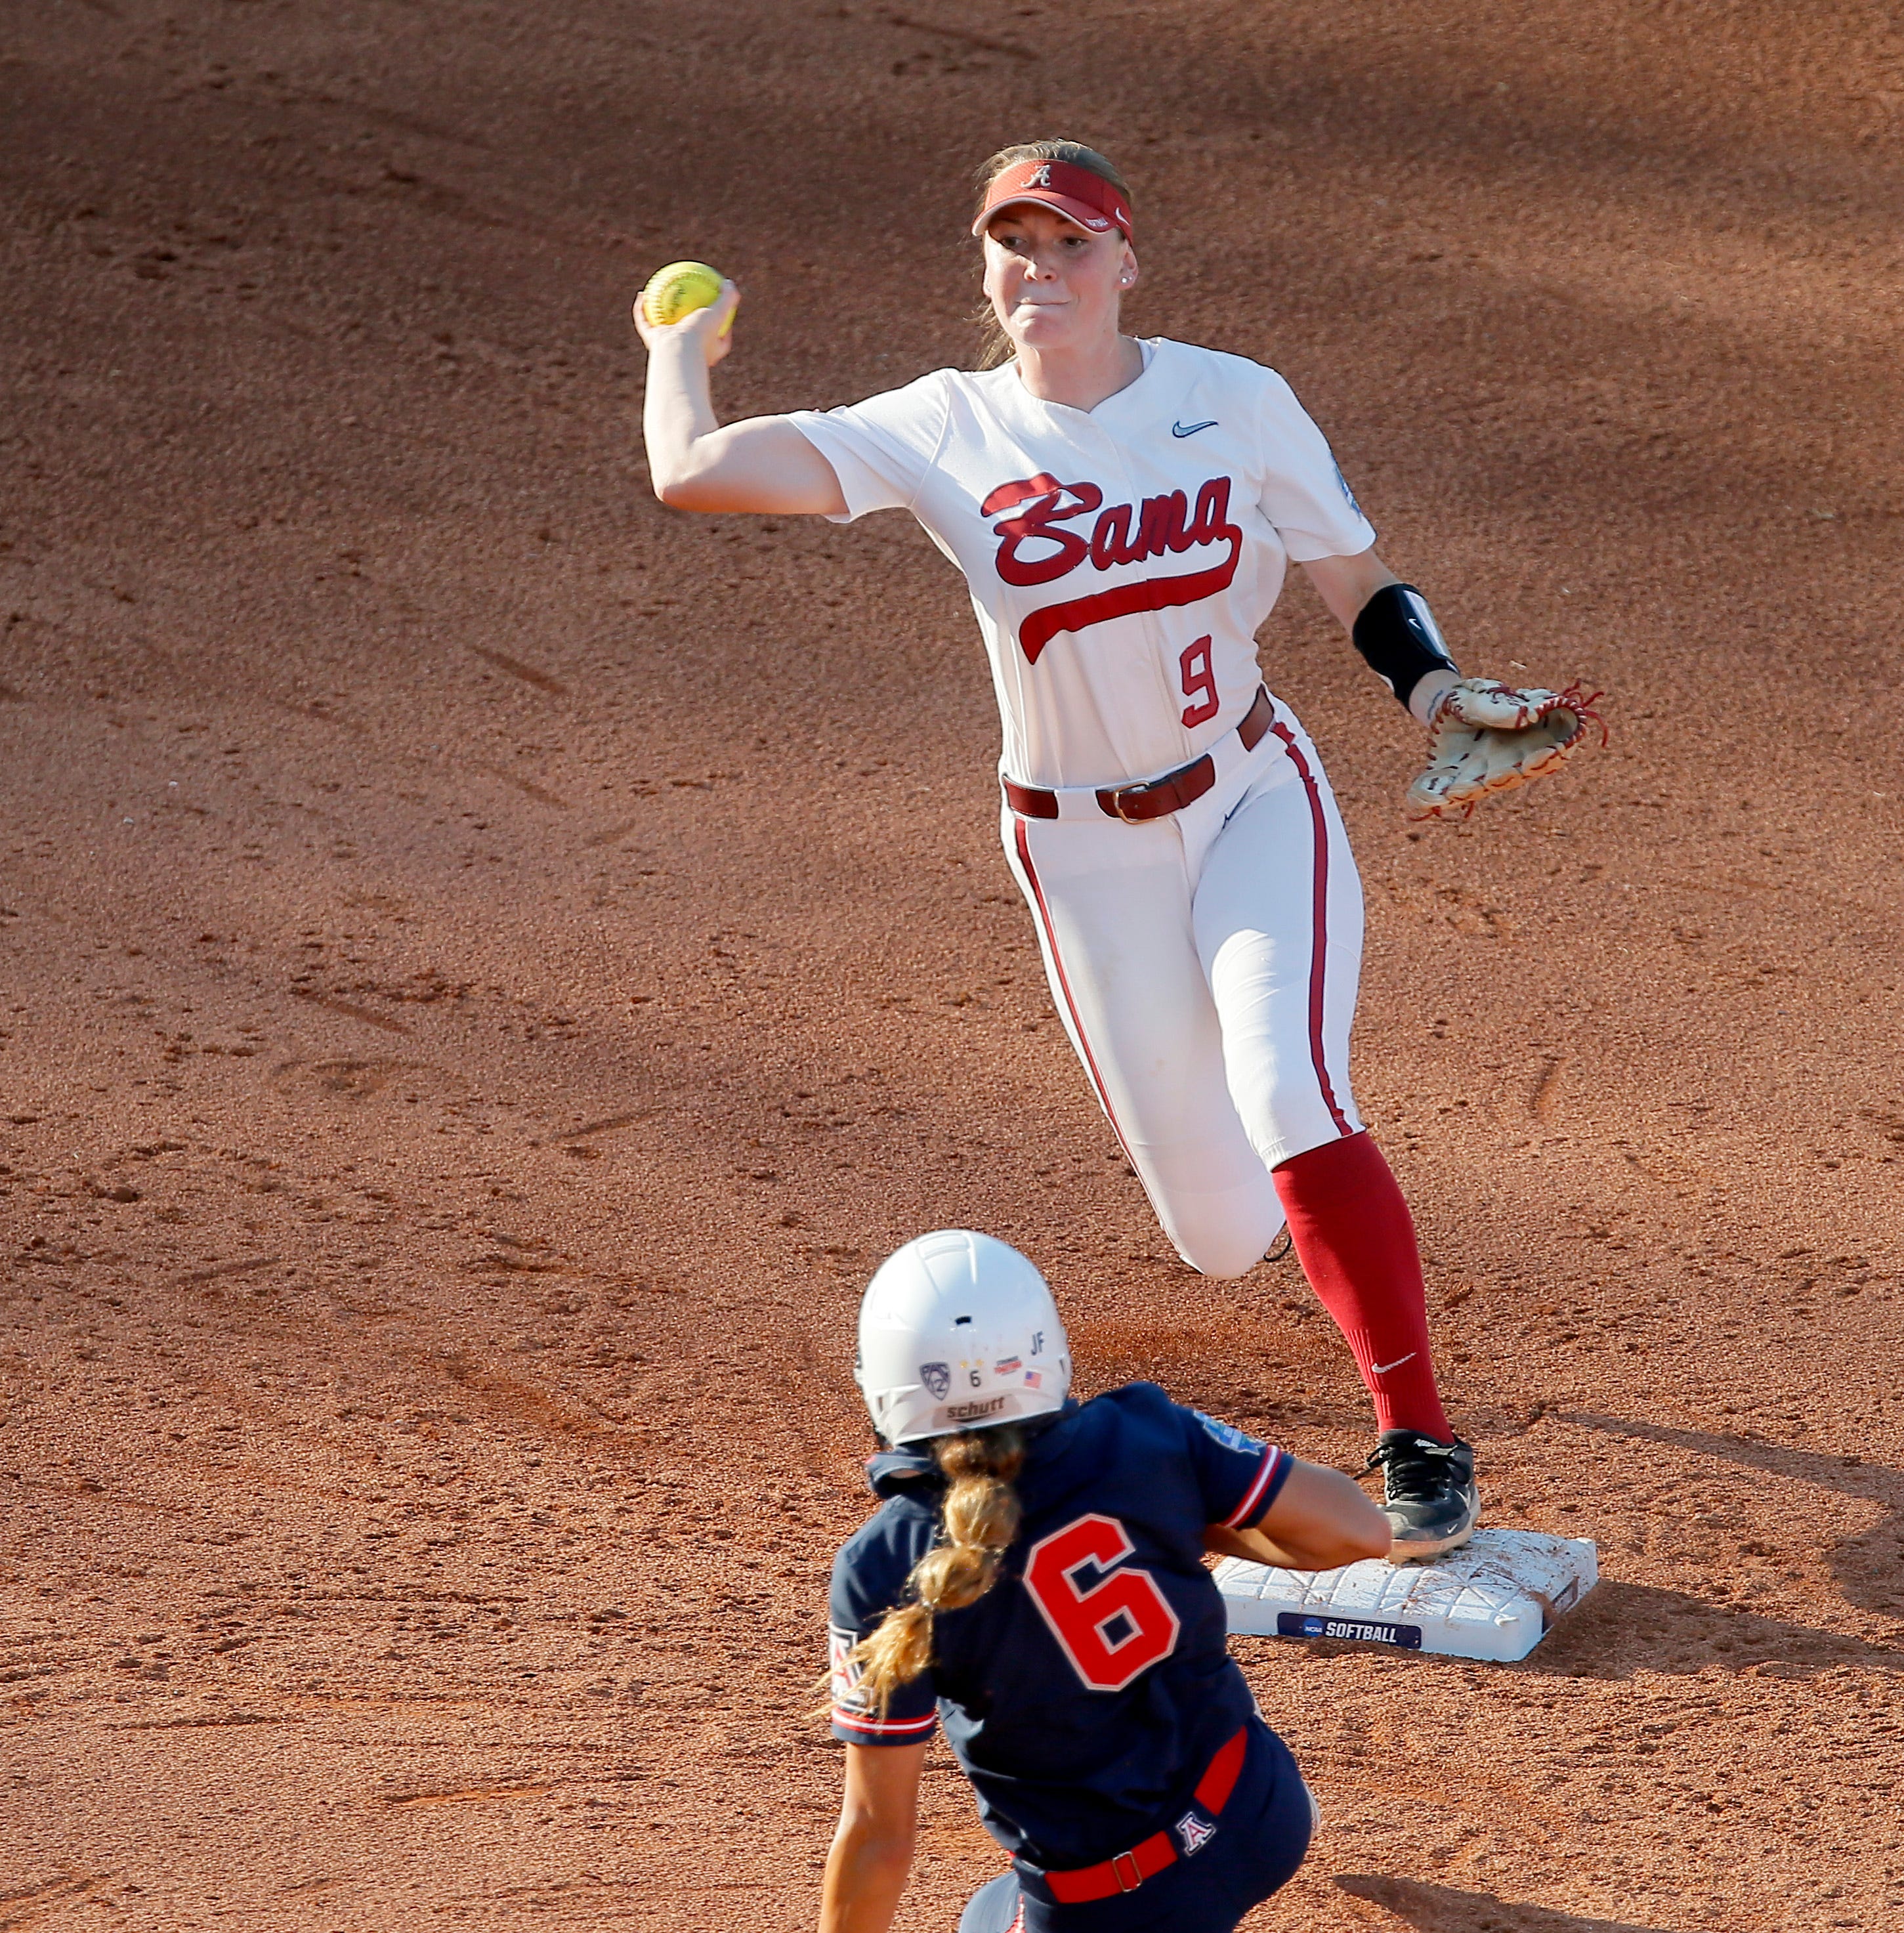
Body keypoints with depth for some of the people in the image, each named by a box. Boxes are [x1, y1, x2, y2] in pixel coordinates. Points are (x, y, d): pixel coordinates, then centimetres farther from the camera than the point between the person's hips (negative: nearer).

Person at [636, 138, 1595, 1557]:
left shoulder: (1235, 402, -7)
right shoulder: (946, 432, -10)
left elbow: (1360, 585, 1)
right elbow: (692, 471, -17)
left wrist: (1443, 695, -17)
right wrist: (683, 345, 0)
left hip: (1255, 800, -1)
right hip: (1083, 847, 1)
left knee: (1285, 1097, -26)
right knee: (1222, 1231, 5)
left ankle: (1421, 1445, -17)